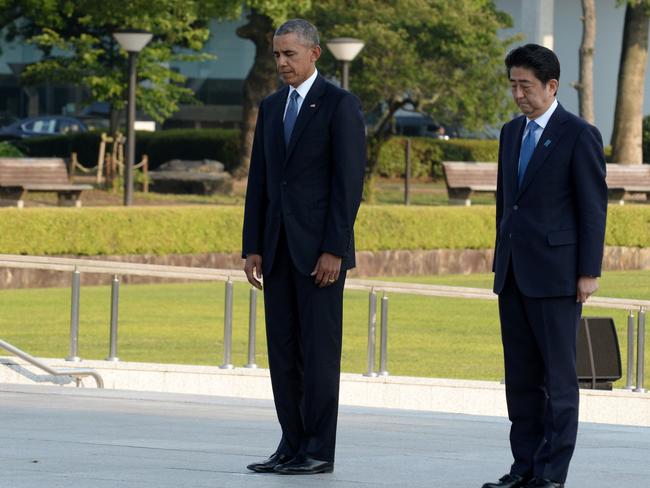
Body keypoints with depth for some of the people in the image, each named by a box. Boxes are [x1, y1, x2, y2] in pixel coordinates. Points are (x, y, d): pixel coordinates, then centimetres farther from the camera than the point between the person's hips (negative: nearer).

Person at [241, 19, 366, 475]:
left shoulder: (340, 105, -6)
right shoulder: (271, 107, 14)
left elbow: (349, 181, -11)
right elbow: (259, 181, 14)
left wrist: (335, 249, -16)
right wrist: (253, 247, 8)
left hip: (319, 248, -7)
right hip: (278, 247, 7)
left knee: (319, 350, -4)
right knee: (283, 350, 6)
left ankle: (319, 451, -1)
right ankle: (292, 446, 10)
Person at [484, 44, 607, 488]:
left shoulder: (580, 135, -7)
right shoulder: (512, 133, 14)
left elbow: (593, 207, -9)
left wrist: (589, 272, -12)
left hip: (555, 275, -7)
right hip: (514, 275, 7)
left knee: (559, 375, -4)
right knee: (521, 376, 7)